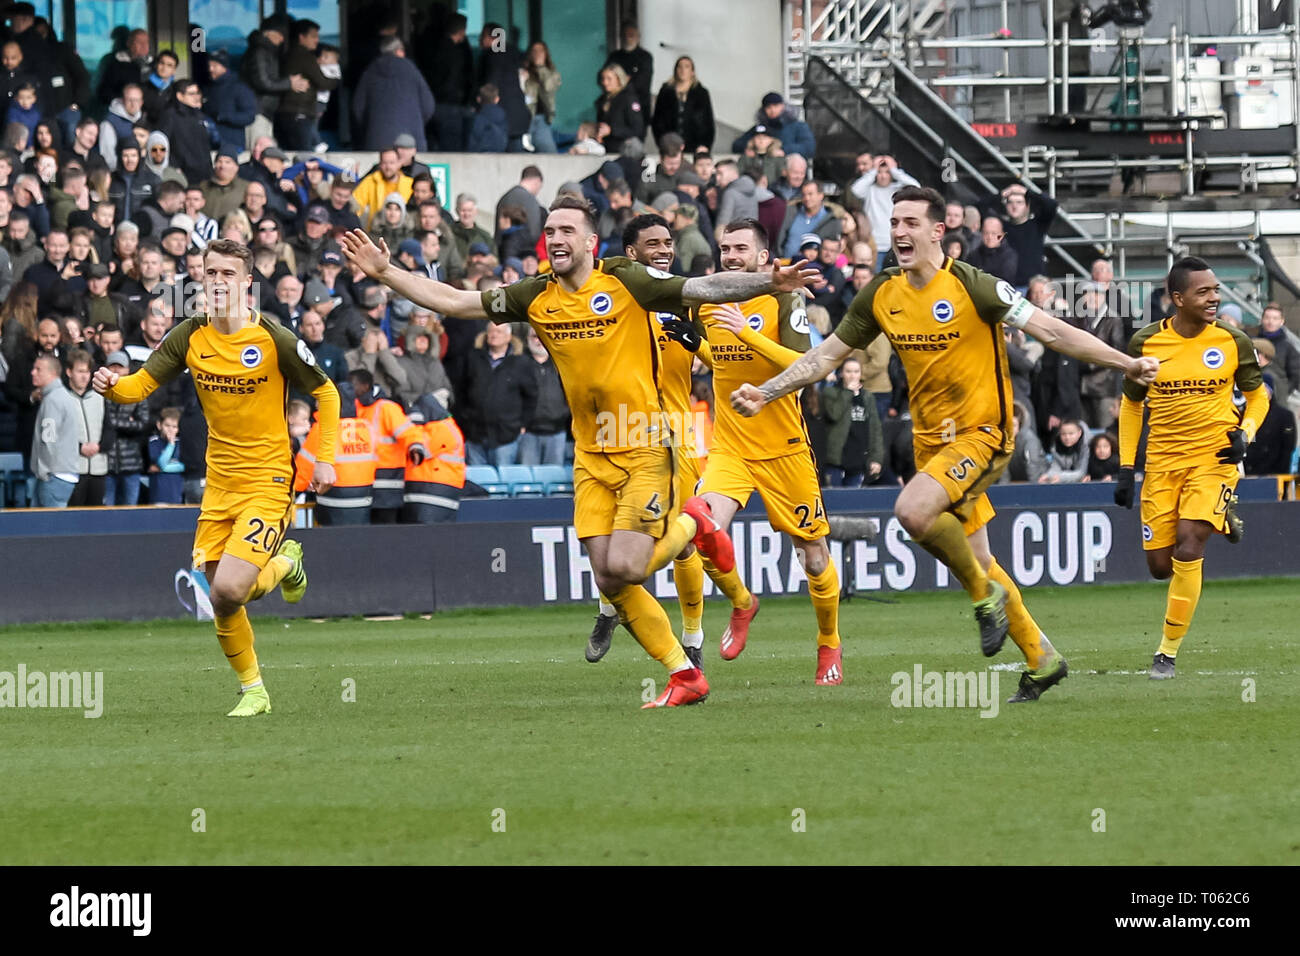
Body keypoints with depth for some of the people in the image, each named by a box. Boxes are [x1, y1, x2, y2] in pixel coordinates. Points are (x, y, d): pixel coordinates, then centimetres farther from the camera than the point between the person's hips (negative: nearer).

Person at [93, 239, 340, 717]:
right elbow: (143, 383, -2)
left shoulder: (275, 340, -11)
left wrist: (324, 458, -6)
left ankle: (285, 562, 14)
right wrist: (113, 386, -25)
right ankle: (252, 690, 28)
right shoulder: (189, 337, 0)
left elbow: (326, 393, 0)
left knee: (228, 590, -19)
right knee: (222, 604, 3)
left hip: (267, 481, -4)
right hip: (219, 484, 4)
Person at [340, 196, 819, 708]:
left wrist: (768, 282, -27)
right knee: (609, 582, -1)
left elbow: (703, 288, -13)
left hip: (644, 451, -5)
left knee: (624, 569, -17)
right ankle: (684, 676, 11)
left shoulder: (625, 283, -8)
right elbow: (452, 301, 8)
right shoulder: (535, 297, 5)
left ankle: (692, 524, 13)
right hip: (591, 458, 5)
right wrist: (385, 272, 2)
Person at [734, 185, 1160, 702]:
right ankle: (1041, 658, 25)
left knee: (913, 510, -29)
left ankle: (985, 593, -5)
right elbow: (826, 355, 12)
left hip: (981, 431, -7)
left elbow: (1051, 329, -15)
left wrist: (1126, 362, -23)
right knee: (973, 557, 10)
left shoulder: (971, 287, -15)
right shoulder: (882, 295, 2)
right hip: (931, 439, 7)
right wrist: (764, 392, 4)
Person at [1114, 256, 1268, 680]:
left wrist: (1245, 434, -8)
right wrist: (1125, 468, 7)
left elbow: (1257, 394, 12)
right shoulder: (1146, 342, -3)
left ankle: (1168, 650, -9)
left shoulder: (1234, 342, -4)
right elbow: (1131, 404, 11)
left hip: (1214, 458, -2)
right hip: (1162, 462, 2)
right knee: (1159, 565, 3)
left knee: (1188, 543, -21)